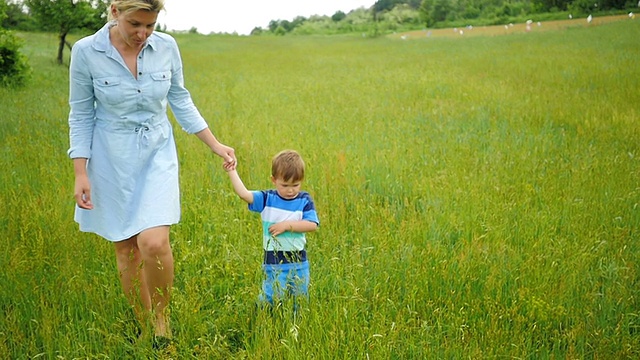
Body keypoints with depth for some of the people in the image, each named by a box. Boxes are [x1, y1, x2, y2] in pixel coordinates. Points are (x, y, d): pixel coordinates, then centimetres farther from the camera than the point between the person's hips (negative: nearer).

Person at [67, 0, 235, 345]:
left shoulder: (166, 47, -7)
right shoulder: (86, 52, -12)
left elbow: (180, 100, 6)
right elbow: (81, 115, -4)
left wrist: (215, 144, 3)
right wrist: (81, 173, -8)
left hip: (157, 154, 1)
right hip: (111, 160, 0)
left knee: (154, 243, -17)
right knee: (126, 249, 8)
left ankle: (161, 316, 9)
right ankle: (145, 326, 27)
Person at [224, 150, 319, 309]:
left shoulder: (305, 200, -2)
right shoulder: (267, 199, -3)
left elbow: (312, 225, -12)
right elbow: (243, 193, -14)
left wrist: (288, 225, -17)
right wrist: (232, 172, -16)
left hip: (298, 261, 1)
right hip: (273, 261, -1)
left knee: (300, 299, 13)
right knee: (271, 299, -5)